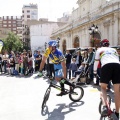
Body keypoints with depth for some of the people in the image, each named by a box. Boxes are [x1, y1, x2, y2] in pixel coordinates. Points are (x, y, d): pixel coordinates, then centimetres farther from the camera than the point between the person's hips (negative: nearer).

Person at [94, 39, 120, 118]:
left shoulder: (100, 49, 27)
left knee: (103, 87, 11)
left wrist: (95, 71, 47)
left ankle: (105, 106, -14)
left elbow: (96, 61, 33)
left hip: (106, 66, -2)